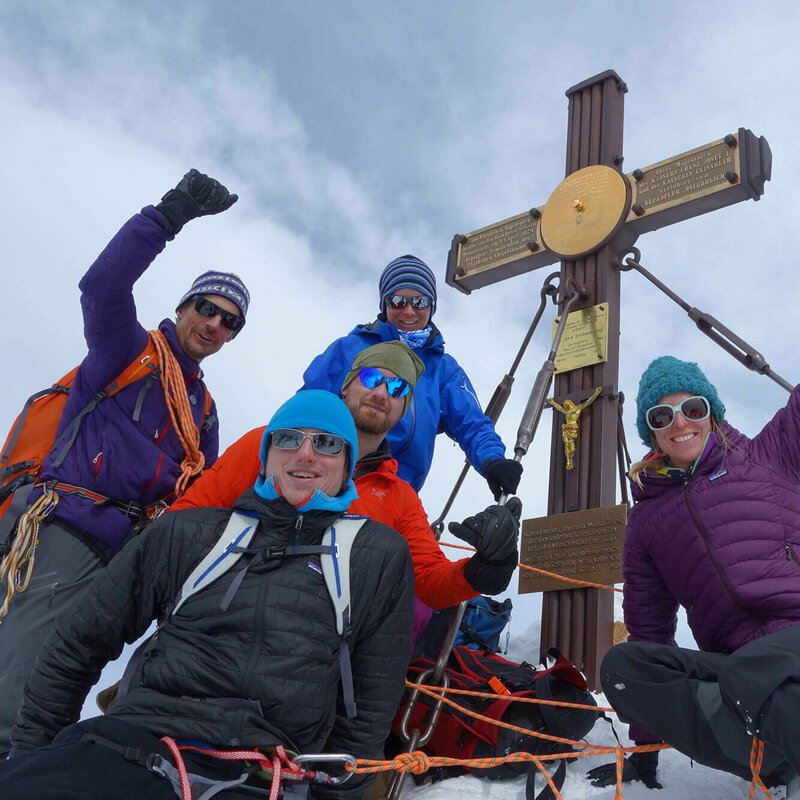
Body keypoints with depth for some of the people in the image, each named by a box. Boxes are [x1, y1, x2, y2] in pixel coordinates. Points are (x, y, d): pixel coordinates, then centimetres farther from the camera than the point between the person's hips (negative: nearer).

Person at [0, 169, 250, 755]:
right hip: (72, 524, -7)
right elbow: (102, 287, -17)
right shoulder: (131, 347, 5)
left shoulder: (202, 406, 27)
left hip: (128, 547, 8)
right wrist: (169, 216, -25)